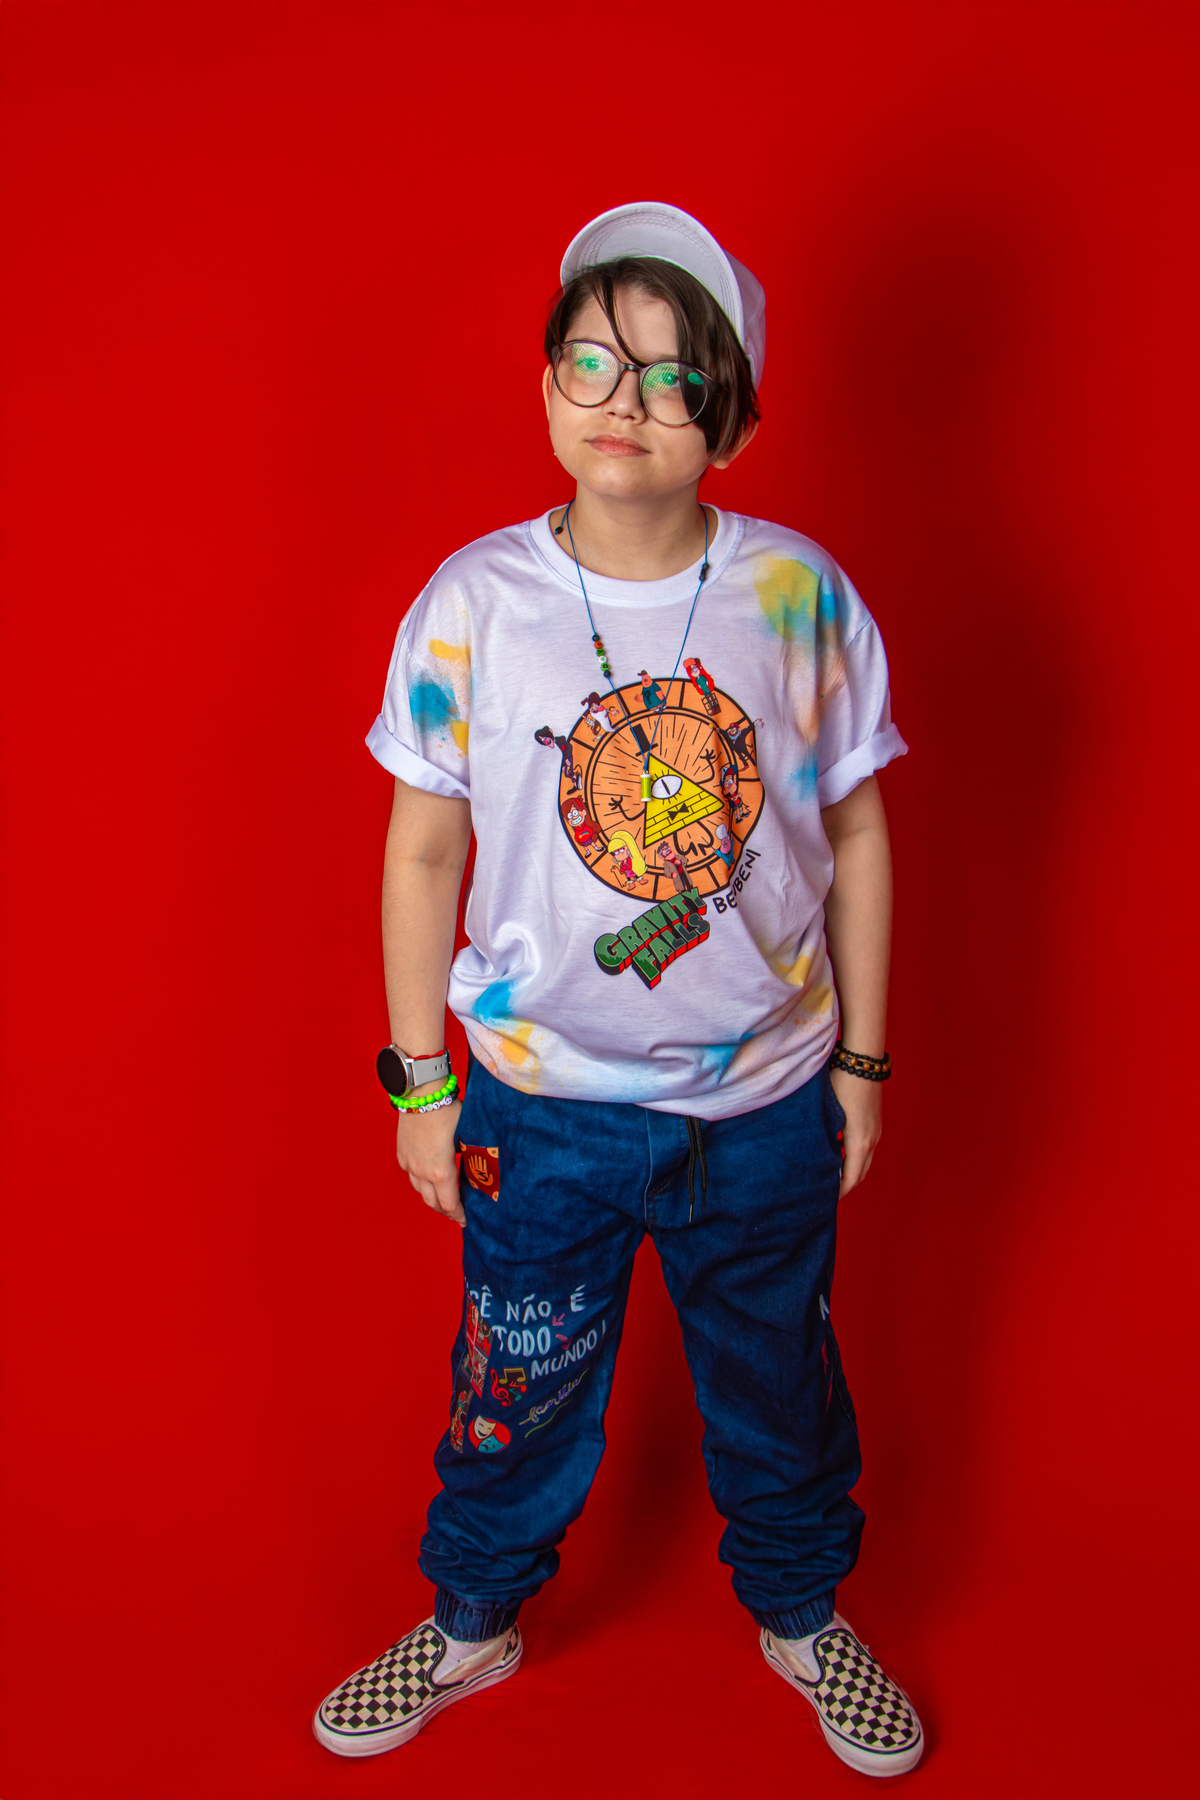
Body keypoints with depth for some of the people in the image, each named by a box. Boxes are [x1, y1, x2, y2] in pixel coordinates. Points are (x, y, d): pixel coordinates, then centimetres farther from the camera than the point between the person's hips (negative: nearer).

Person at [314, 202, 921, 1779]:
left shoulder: (799, 593, -9)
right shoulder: (475, 601, -11)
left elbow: (857, 835, 0)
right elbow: (422, 851, -3)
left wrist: (862, 1061, 3)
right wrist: (421, 1082, 0)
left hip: (766, 1099, 1)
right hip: (542, 1098, 0)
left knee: (777, 1380, 20)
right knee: (519, 1382, 18)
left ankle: (801, 1610, 49)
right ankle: (474, 1620, 47)